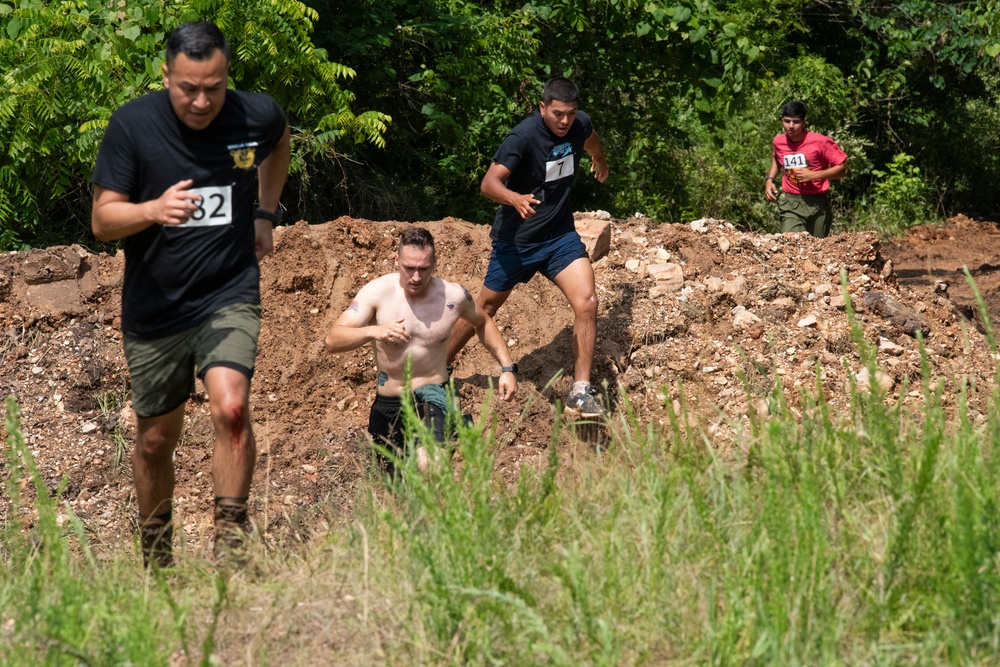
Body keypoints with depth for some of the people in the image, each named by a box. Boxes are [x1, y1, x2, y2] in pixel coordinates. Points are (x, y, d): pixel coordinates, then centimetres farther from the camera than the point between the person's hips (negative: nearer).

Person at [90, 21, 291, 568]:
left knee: (230, 408, -25)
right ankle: (155, 559, 33)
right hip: (154, 310, 1)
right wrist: (153, 210, -32)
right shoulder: (132, 124, -13)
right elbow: (102, 221, -13)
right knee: (156, 439, 12)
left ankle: (231, 543, -14)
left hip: (229, 296, 0)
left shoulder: (256, 117, -7)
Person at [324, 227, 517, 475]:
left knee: (426, 464, -33)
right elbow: (333, 340, -18)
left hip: (431, 397, -2)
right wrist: (373, 332, -36)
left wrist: (507, 368, 7)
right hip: (387, 404, 2)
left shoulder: (454, 296, -7)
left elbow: (483, 323, 16)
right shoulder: (378, 292, -12)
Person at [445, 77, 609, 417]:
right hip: (516, 239, -4)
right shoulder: (524, 136, -25)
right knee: (485, 309, 10)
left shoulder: (579, 125, -6)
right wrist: (516, 199, -56)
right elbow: (489, 182, -35)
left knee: (587, 303, -15)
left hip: (560, 235, 4)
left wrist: (600, 161, 43)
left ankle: (580, 392, -7)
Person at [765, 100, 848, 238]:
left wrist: (813, 175, -16)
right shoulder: (778, 142, 3)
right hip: (791, 203, 2)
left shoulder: (820, 142, -10)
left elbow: (842, 169, -6)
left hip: (817, 203, -2)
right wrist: (769, 179, 12)